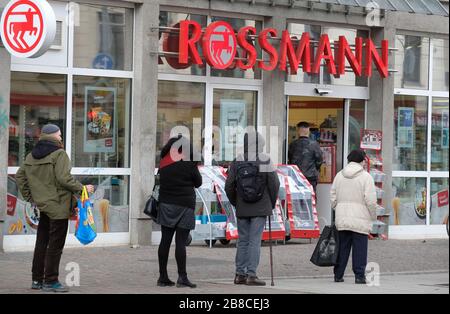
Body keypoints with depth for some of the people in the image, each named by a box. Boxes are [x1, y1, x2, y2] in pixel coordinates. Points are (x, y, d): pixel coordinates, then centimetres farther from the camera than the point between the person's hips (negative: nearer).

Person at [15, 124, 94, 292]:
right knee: (55, 245, -2)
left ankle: (37, 280, 19)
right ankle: (50, 281, 0)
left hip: (42, 206, 8)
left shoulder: (32, 156, 11)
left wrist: (29, 197, 19)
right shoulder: (59, 154, -13)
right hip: (58, 206, -8)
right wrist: (82, 189, -10)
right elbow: (64, 178, -21)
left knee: (41, 243, 14)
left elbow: (20, 176, 15)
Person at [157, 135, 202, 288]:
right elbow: (198, 182, 2)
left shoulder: (164, 161, 4)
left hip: (166, 204, 4)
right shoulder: (189, 163, -8)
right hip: (184, 206, -4)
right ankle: (182, 277, -7)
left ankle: (163, 276, 9)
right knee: (180, 242, -6)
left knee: (165, 241, 6)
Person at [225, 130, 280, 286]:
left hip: (242, 209, 3)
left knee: (242, 241, 11)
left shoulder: (237, 162, -2)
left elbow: (229, 186, -1)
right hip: (260, 209, -3)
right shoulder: (265, 161, -8)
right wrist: (272, 203, 8)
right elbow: (274, 184, -7)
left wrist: (235, 203, 13)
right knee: (255, 241, -2)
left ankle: (240, 274, 13)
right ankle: (251, 275, -6)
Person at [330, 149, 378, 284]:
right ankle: (359, 276, -2)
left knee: (342, 247, 10)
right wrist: (373, 217, 1)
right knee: (360, 248, -1)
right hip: (360, 220, -5)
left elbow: (333, 198, 11)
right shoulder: (366, 177, -6)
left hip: (341, 219, 5)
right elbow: (371, 200, -10)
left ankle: (338, 275, 13)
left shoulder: (339, 175, 10)